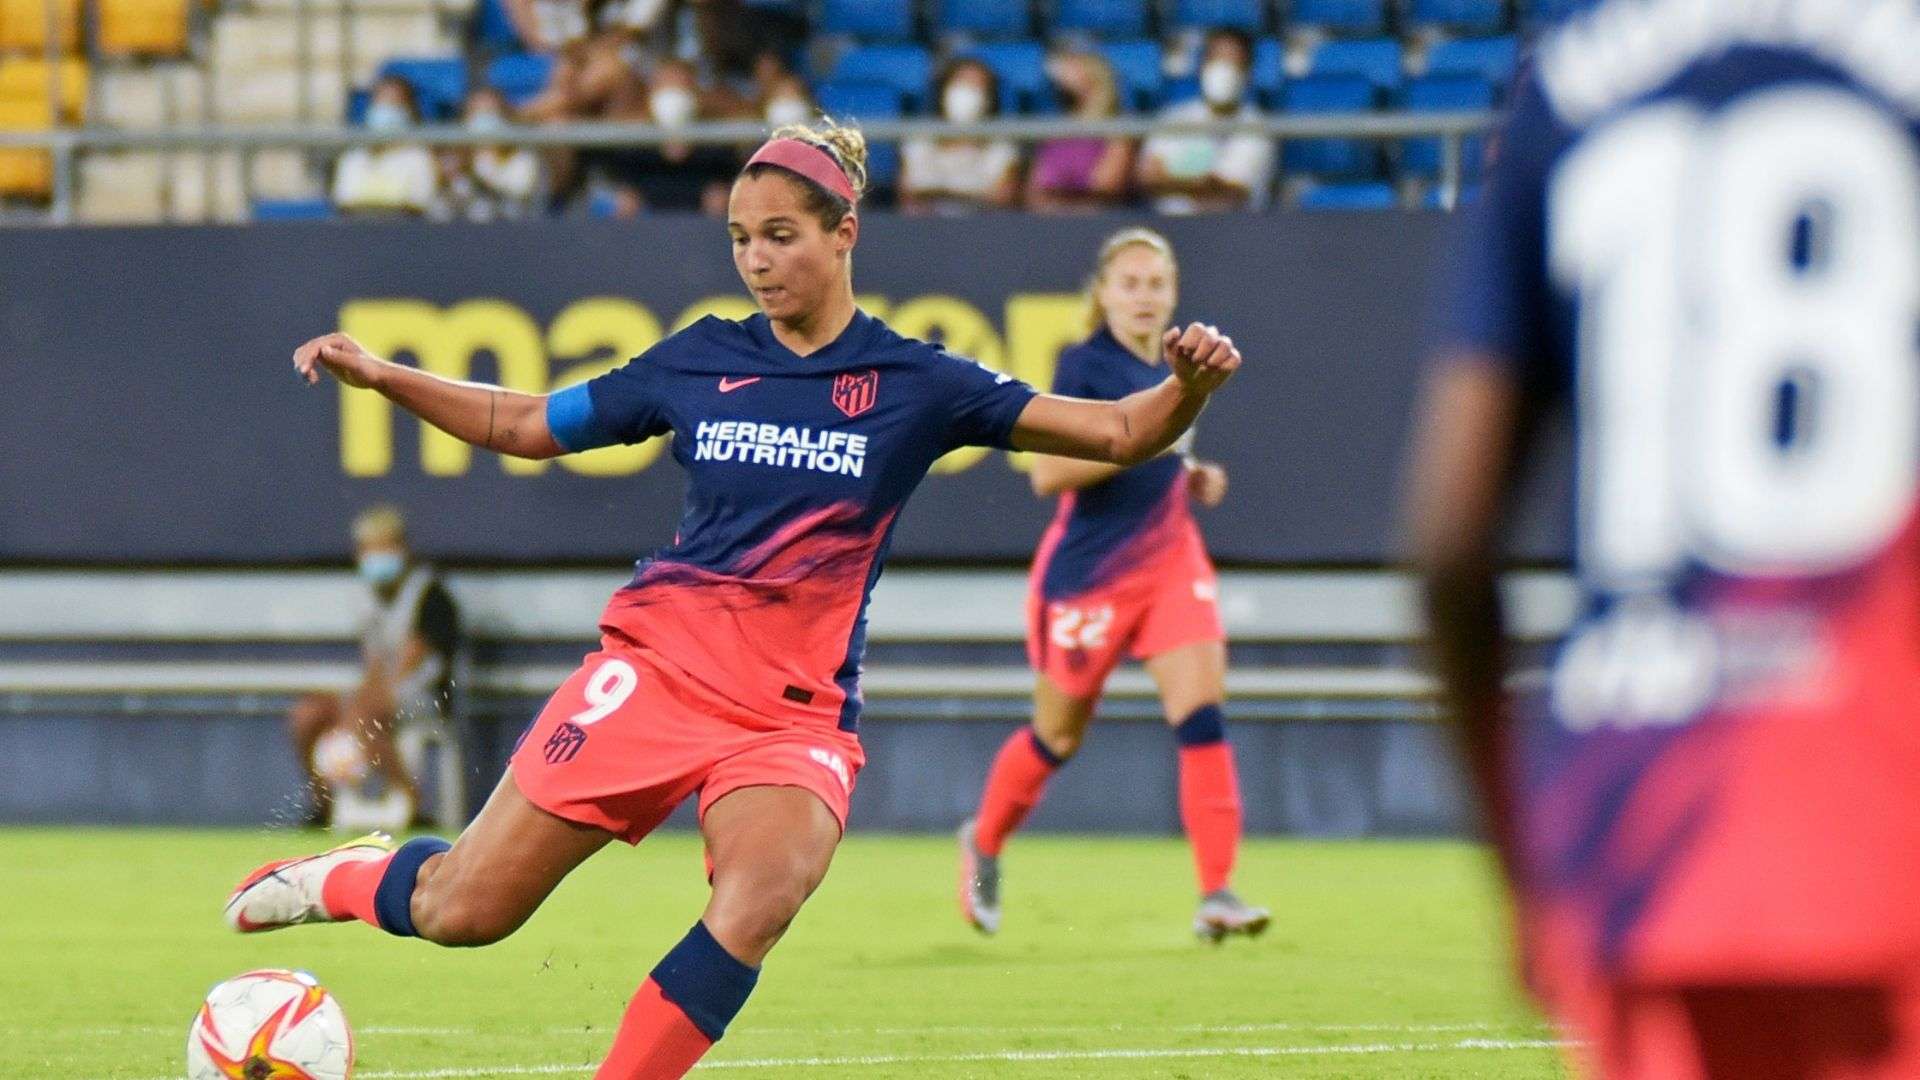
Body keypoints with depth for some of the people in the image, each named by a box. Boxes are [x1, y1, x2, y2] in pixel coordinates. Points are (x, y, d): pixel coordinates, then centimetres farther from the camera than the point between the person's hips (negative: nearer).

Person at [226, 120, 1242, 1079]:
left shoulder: (912, 383, 1)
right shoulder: (699, 360, 7)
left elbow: (1117, 433, -3)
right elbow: (525, 424, 19)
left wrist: (1188, 386, -23)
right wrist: (378, 375, 9)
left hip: (797, 711, -1)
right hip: (655, 669, 1)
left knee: (763, 896, -33)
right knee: (462, 911, -3)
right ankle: (343, 878, 31)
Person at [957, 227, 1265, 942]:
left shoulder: (1171, 367, 8)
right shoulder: (1084, 366, -12)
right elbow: (1047, 474, -21)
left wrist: (1193, 478, 7)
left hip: (1171, 562, 5)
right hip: (1088, 571, -5)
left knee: (1203, 714, -13)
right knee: (1058, 736, 11)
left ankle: (1216, 895, -16)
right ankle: (984, 843, 39)